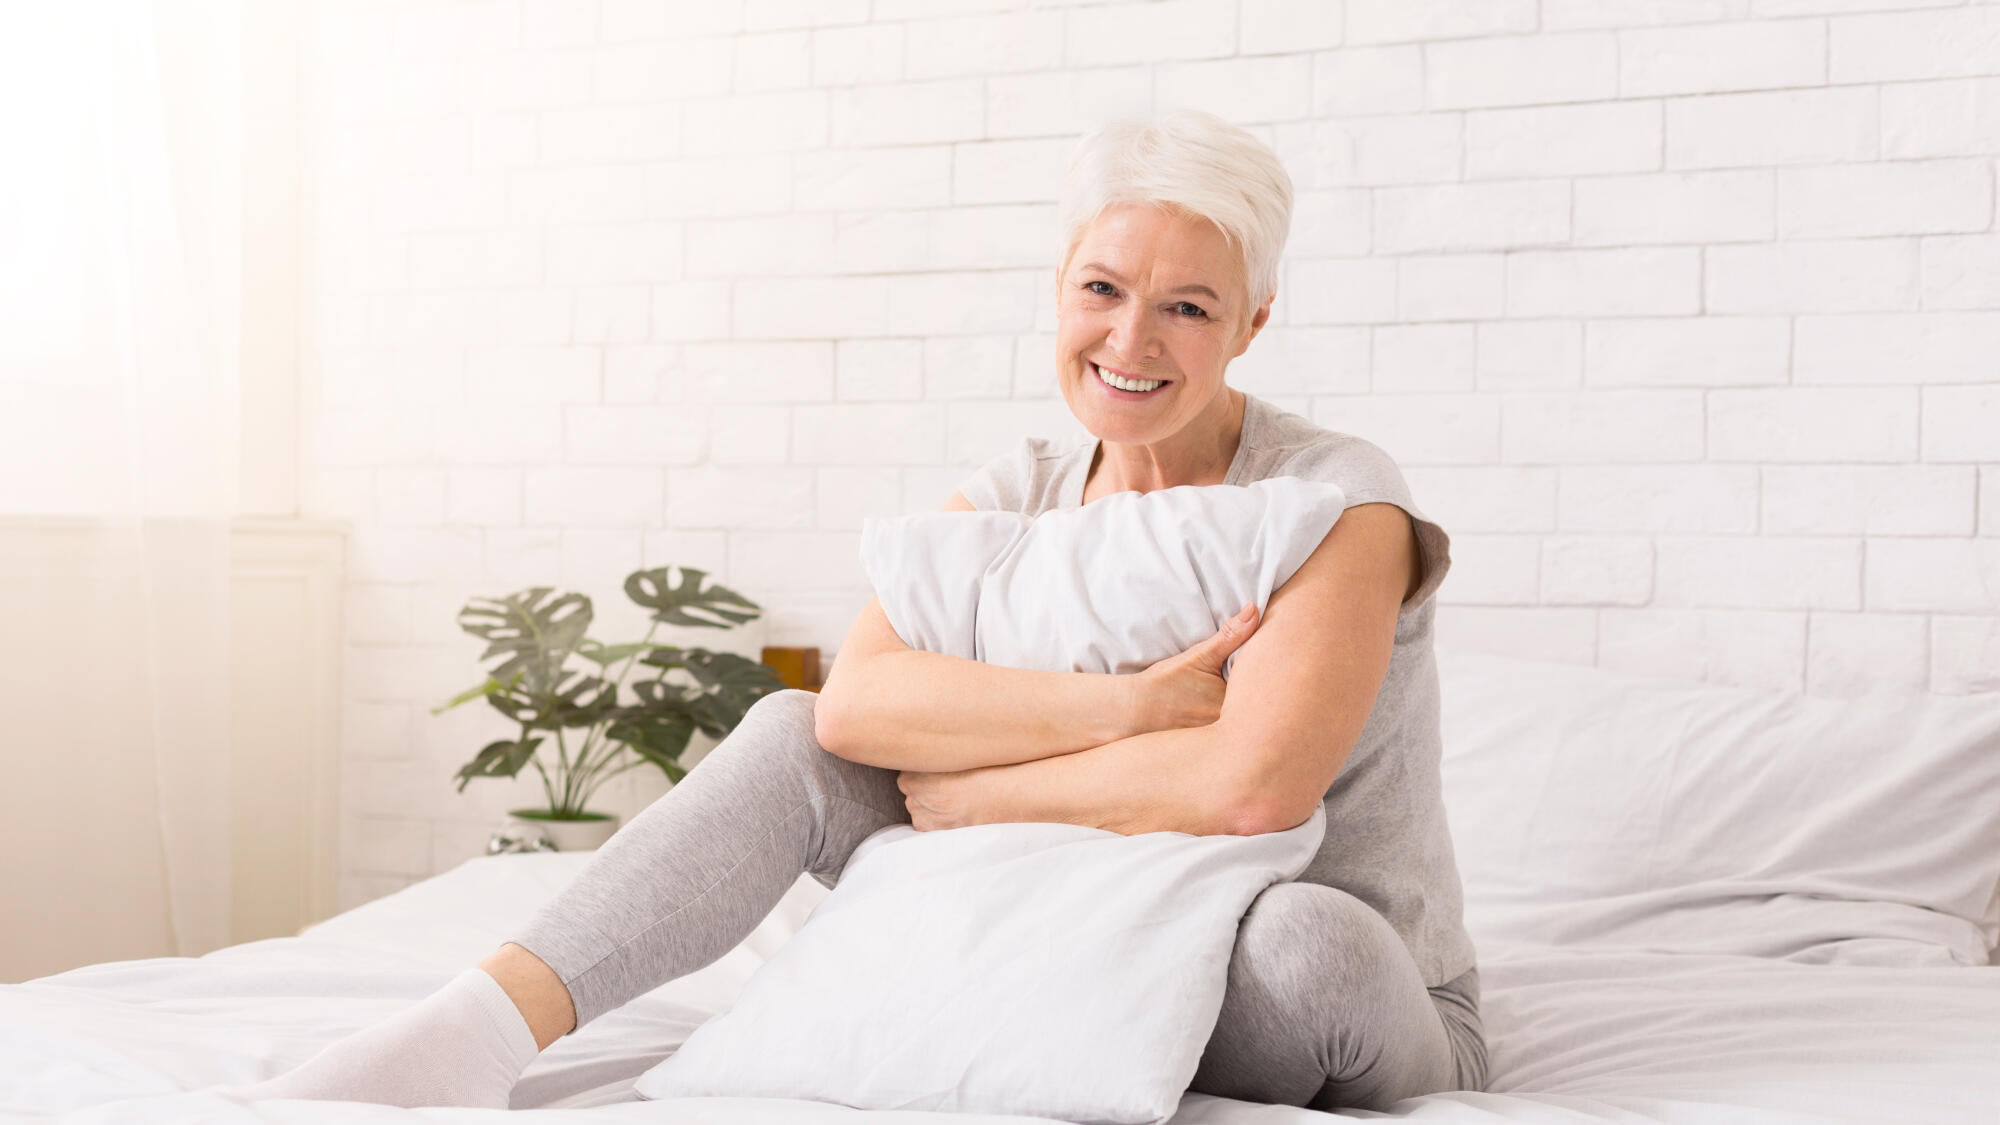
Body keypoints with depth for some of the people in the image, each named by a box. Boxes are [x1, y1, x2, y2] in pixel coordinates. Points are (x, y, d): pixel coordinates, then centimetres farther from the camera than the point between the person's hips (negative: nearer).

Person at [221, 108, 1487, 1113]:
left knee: (1310, 940, -41)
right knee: (792, 734, -11)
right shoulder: (1020, 495, 0)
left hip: (1362, 1023, -4)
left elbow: (1248, 786, -32)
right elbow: (857, 699, -17)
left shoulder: (1339, 501, -16)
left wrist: (965, 790, -20)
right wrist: (1124, 705, -29)